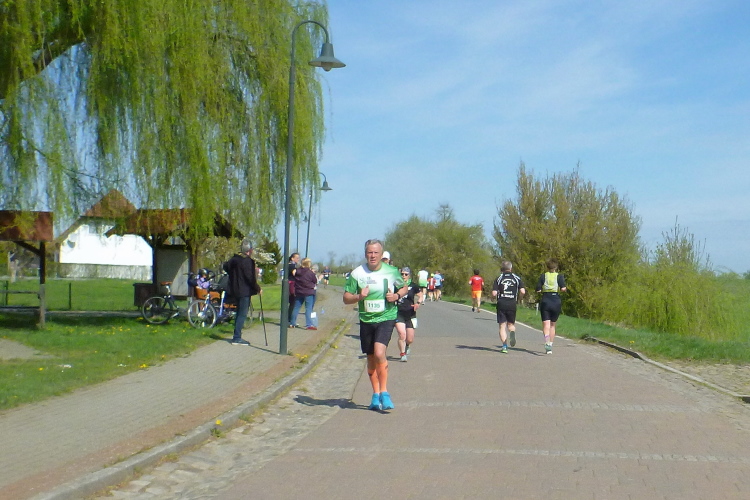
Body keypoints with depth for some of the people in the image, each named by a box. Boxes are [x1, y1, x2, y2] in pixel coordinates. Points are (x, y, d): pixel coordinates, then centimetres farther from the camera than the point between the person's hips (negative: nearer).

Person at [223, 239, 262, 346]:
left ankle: (237, 337, 20)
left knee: (239, 313, 16)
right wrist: (258, 288, -11)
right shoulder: (247, 261, -17)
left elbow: (225, 266, 24)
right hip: (245, 291, -9)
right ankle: (237, 338, -7)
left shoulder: (234, 259, 9)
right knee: (242, 314, -6)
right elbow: (250, 277, -20)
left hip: (236, 290, 9)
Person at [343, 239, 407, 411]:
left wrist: (397, 296, -7)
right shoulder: (357, 273, -2)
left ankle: (384, 392, -10)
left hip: (386, 318, -3)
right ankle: (376, 394, 26)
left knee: (379, 353, -22)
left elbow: (404, 287, 15)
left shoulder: (392, 272, -2)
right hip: (366, 320, 3)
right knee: (371, 359, 11)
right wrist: (358, 297, -18)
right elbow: (346, 298, 3)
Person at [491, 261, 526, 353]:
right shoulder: (516, 278, 5)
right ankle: (512, 332, -18)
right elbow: (522, 291, -6)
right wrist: (518, 298, 12)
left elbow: (494, 293, -6)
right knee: (511, 323, 17)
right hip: (512, 304, 1)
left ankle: (504, 346, -5)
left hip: (501, 304, -1)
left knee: (502, 326, 5)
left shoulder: (498, 278, 3)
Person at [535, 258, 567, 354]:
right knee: (552, 325, 16)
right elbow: (563, 288, -13)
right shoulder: (559, 276, 1)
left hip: (545, 301, -1)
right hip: (556, 302, 1)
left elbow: (538, 290, -1)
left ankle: (547, 342, -33)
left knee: (546, 324, -7)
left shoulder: (543, 276, 4)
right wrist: (565, 290, 9)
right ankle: (550, 345, 18)